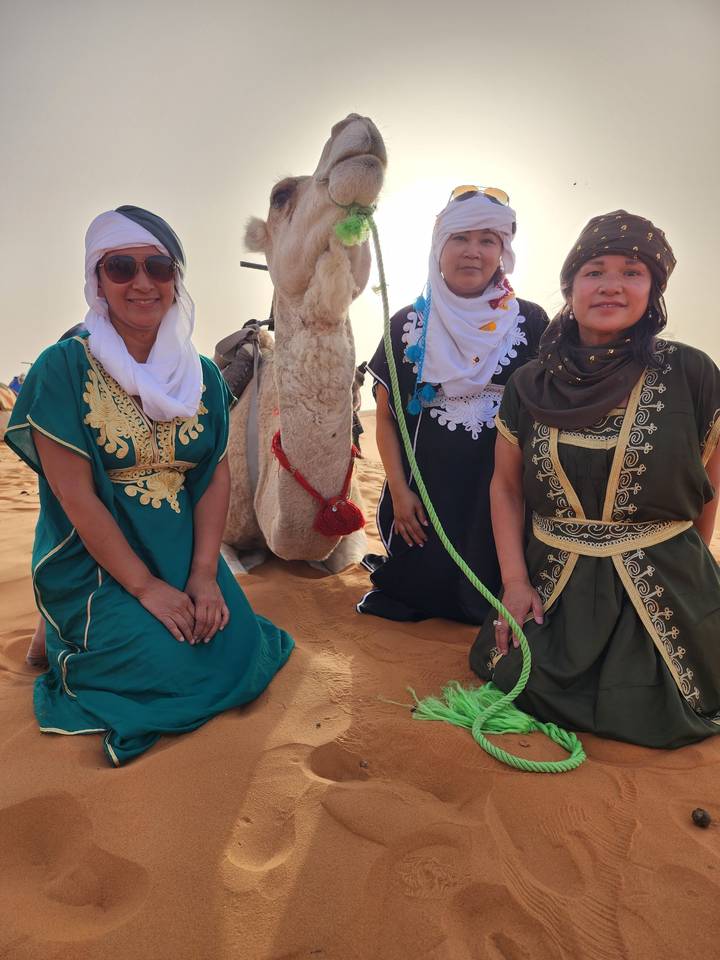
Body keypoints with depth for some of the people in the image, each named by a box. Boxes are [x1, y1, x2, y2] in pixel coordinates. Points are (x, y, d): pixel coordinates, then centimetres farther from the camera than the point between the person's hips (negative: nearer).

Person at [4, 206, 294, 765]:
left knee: (235, 652, -9)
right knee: (172, 666, -17)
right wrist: (145, 585, -17)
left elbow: (217, 473, -1)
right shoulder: (64, 368, -11)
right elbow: (75, 495, -15)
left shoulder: (202, 375, 3)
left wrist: (203, 573, -12)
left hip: (187, 552, 4)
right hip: (94, 564, -4)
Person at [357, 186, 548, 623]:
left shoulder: (530, 321, -1)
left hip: (499, 489, 0)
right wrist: (399, 491, -4)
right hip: (423, 488, 1)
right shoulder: (407, 324, 1)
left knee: (490, 582, 10)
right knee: (419, 581, 12)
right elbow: (386, 416, 2)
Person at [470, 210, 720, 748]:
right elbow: (506, 486, 4)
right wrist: (515, 579, -4)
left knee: (649, 721, -2)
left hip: (662, 592, -2)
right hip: (553, 587, 2)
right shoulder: (531, 385, -2)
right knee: (517, 682, -1)